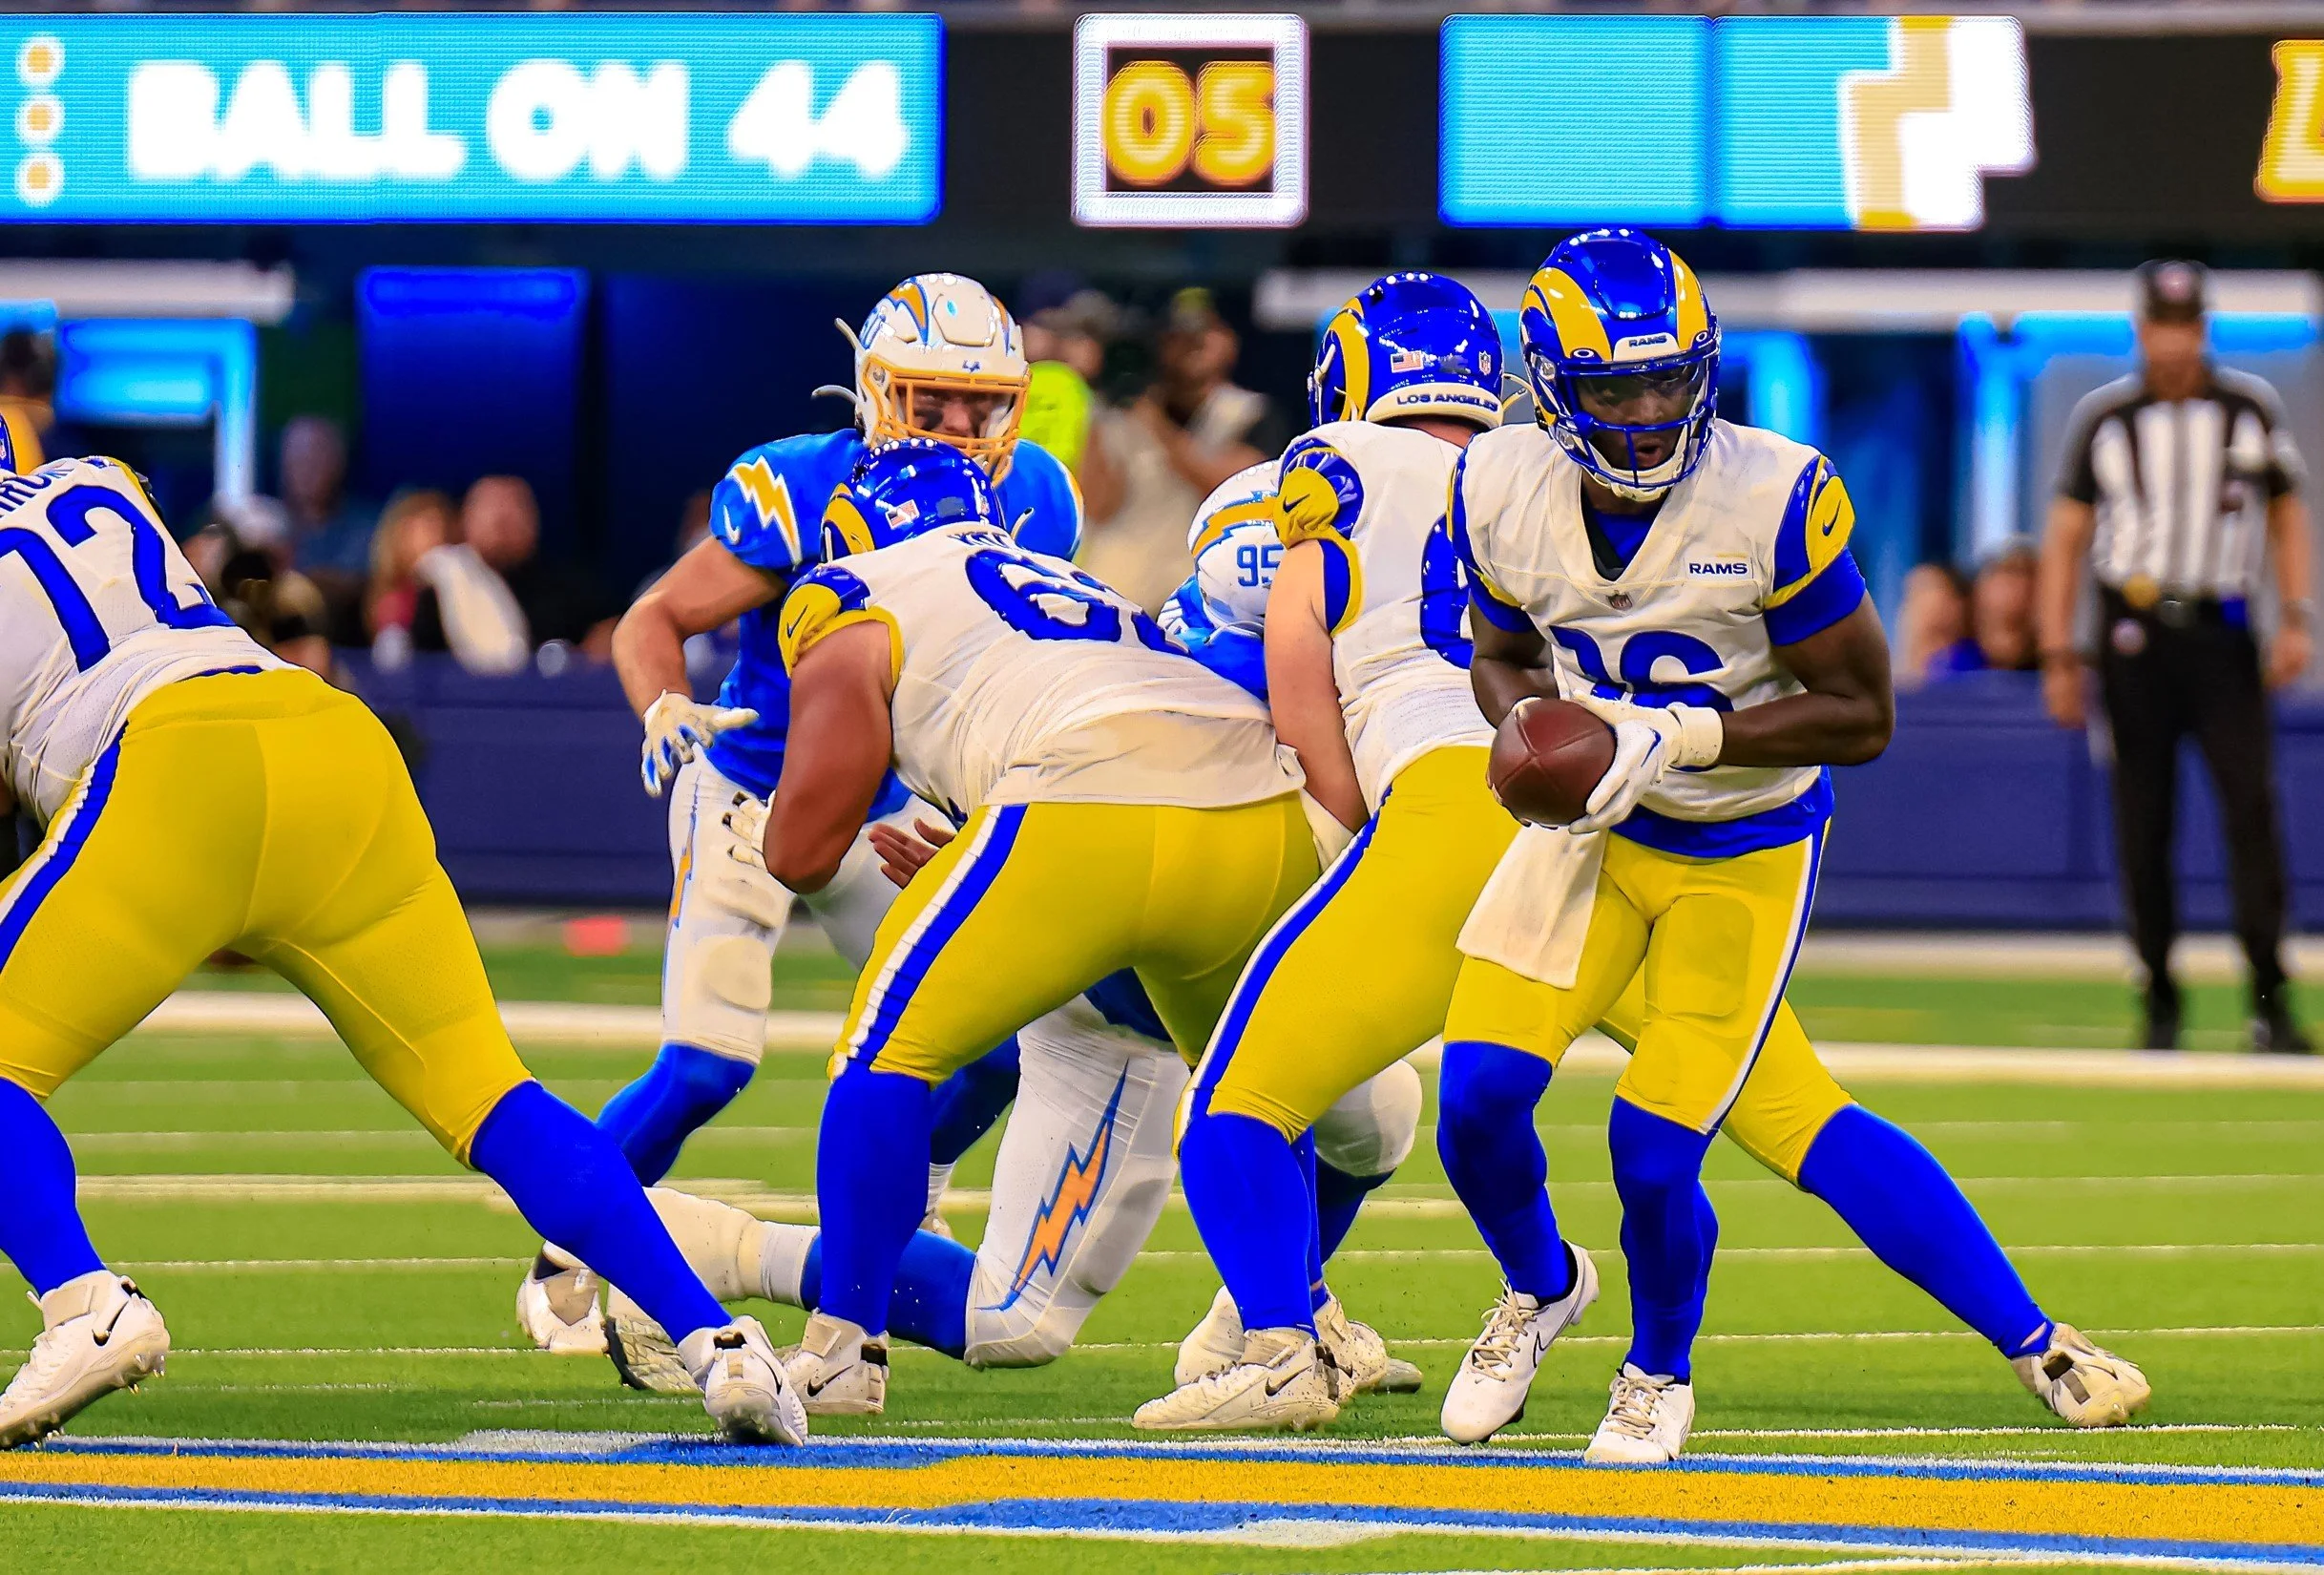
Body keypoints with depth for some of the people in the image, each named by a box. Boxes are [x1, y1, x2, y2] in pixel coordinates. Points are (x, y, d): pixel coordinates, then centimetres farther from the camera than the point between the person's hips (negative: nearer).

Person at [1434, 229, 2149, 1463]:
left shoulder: (1775, 499, -24)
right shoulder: (1501, 491, -12)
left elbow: (1860, 714, -16)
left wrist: (1681, 736, -28)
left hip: (1744, 859, -3)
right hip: (1597, 830, 3)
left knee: (1652, 1150, -11)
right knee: (1476, 1099, -13)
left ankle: (1659, 1367, 22)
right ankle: (1537, 1287, 22)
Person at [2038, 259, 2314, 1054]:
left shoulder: (2251, 409, 7)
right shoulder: (2104, 418, 4)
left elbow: (2286, 517, 12)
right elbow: (2065, 538, 6)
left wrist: (2297, 619, -1)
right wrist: (2058, 654, -2)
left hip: (2221, 632, 0)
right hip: (2134, 632, 0)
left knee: (2251, 803, -12)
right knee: (2142, 825, 1)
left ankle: (2270, 1001, -14)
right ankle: (2160, 1005, 9)